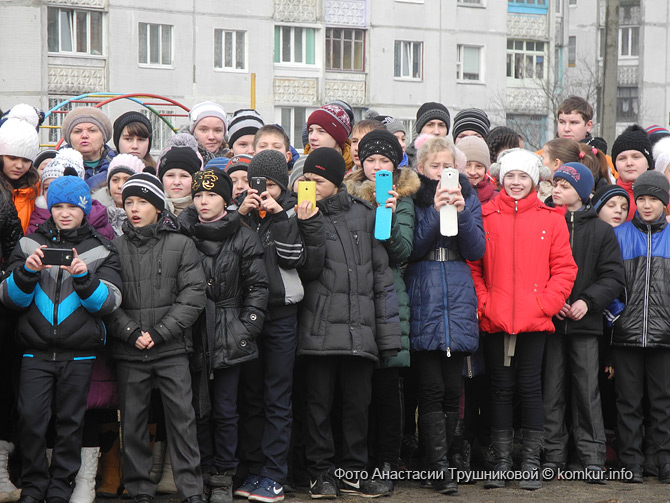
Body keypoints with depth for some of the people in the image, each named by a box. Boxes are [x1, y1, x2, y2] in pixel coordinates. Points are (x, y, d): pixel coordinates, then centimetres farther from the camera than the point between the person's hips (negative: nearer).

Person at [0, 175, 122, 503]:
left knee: (70, 421, 4)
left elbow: (108, 302, -3)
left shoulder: (101, 251, 7)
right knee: (31, 418, -7)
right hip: (36, 350, 0)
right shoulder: (29, 244, 8)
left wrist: (84, 276, -20)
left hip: (79, 353, 0)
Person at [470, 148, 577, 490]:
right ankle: (502, 462, 13)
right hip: (494, 319, 0)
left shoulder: (550, 219, 4)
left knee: (530, 388, 3)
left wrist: (546, 303, -7)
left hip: (535, 319, 0)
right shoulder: (484, 216, 4)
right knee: (501, 389, 6)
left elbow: (564, 268, 3)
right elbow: (471, 265, 3)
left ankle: (531, 463, 10)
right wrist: (483, 302, -7)